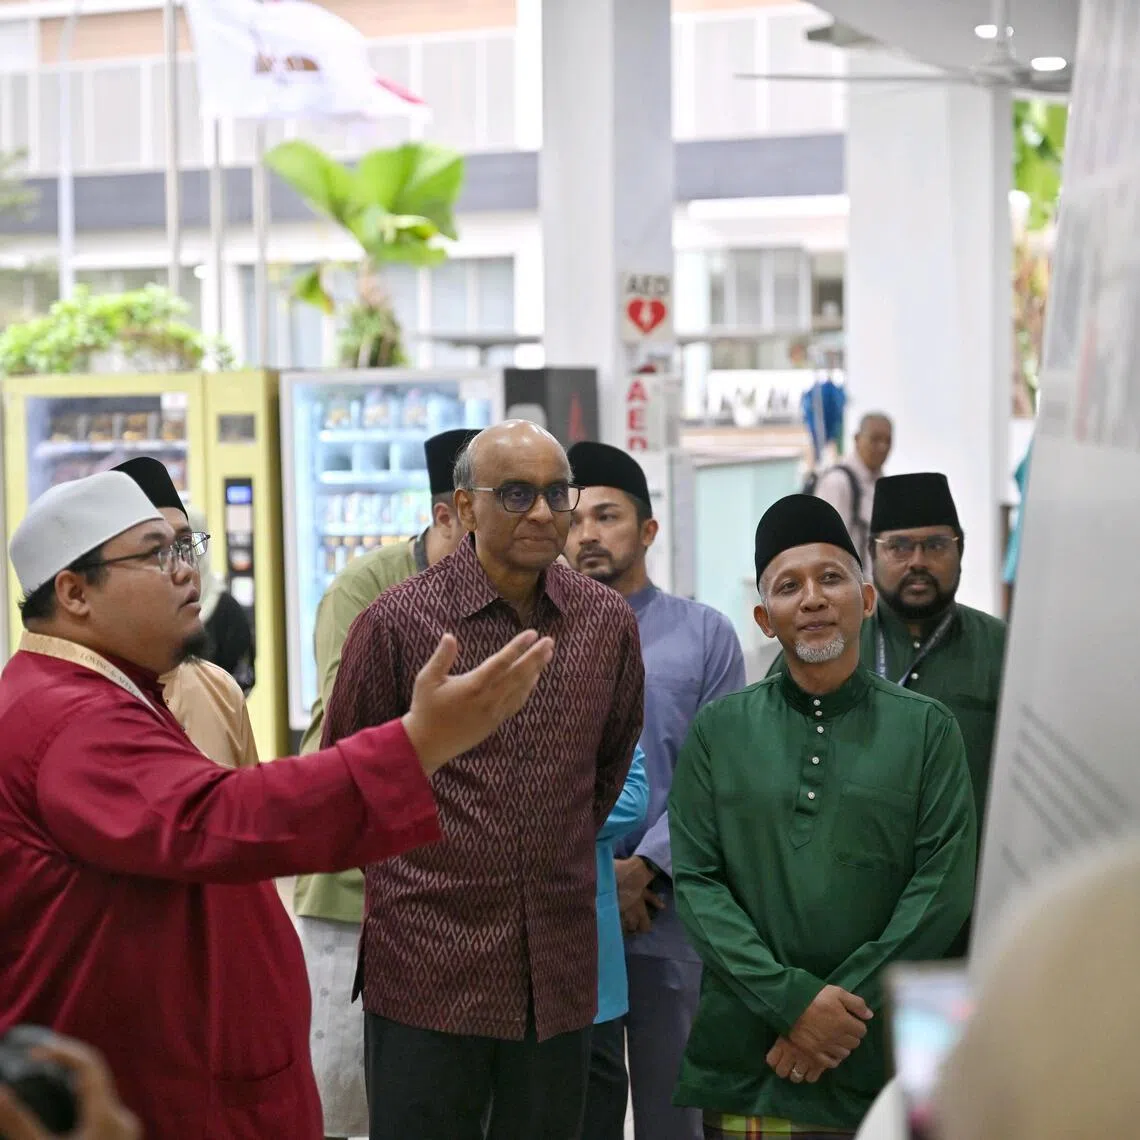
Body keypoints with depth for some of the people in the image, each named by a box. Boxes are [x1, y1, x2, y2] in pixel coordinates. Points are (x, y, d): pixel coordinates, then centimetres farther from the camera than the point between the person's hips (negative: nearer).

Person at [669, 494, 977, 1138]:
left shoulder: (927, 729, 3)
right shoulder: (719, 730, 6)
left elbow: (944, 887, -4)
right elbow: (697, 882, -1)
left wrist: (845, 1003, -12)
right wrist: (793, 999, -13)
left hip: (881, 1055, -1)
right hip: (742, 1059, 1)